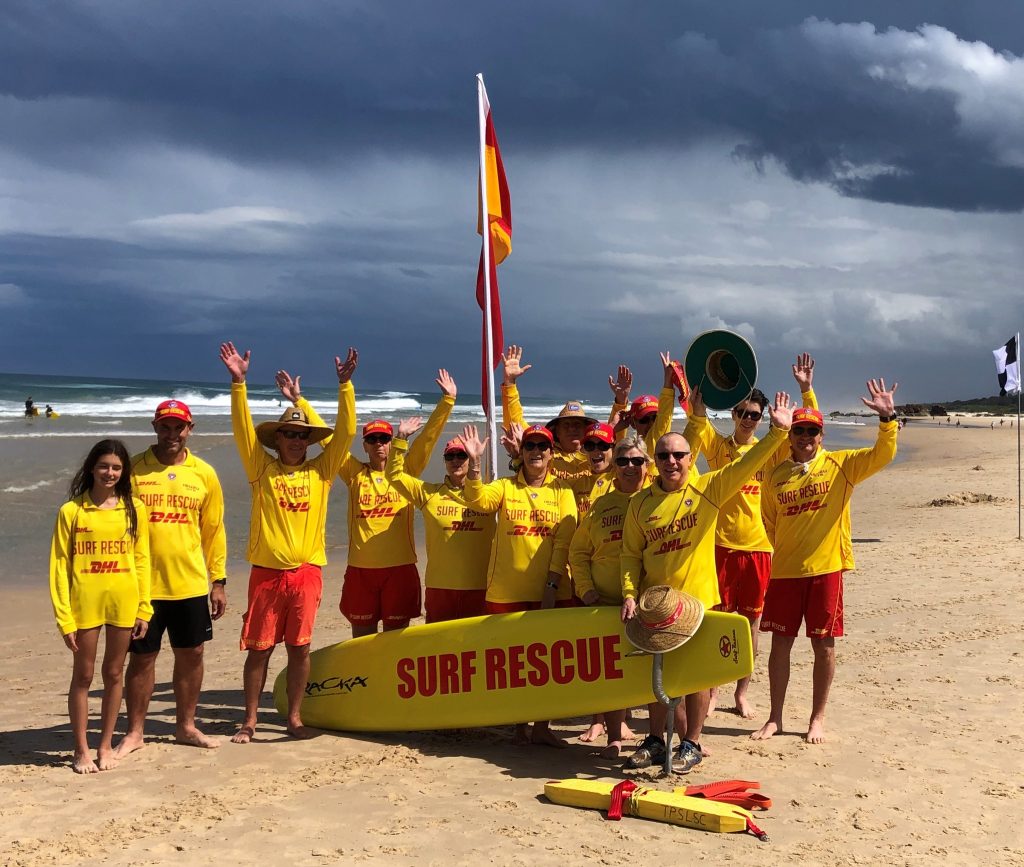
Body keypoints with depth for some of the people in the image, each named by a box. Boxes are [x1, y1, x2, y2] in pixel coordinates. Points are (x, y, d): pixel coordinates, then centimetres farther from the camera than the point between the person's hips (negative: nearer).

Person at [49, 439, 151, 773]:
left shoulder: (134, 509, 3)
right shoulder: (71, 510, -4)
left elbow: (141, 560, 6)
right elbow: (59, 566, -4)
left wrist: (144, 608, 2)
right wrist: (64, 617, -8)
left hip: (124, 603, 2)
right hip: (85, 602, -2)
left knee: (114, 674, 11)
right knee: (83, 676, 7)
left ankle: (105, 746, 24)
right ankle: (81, 750, 18)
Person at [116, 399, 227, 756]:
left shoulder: (204, 473, 4)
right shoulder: (133, 469, -2)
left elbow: (214, 530, 8)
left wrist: (218, 581, 6)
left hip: (191, 584, 2)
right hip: (143, 583, -2)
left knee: (191, 655, 10)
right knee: (142, 657, 7)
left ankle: (185, 726, 26)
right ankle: (135, 731, 22)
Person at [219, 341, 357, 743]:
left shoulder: (320, 471, 7)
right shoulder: (262, 469, 4)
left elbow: (344, 432, 0)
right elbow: (243, 430, -6)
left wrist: (345, 385, -8)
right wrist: (238, 382, -16)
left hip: (306, 571, 1)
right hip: (266, 571, -1)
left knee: (300, 648, 6)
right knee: (259, 648, 5)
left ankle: (294, 718, 18)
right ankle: (250, 720, 16)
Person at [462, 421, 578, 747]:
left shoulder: (562, 492, 4)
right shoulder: (505, 487, 6)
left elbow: (563, 542, -3)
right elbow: (477, 500, -15)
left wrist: (552, 586, -10)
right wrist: (474, 462, -28)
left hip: (547, 591, 0)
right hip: (506, 591, 1)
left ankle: (541, 727, 15)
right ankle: (519, 725, 18)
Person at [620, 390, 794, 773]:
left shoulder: (709, 488, -4)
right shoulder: (641, 502, 1)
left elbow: (747, 464, -14)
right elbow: (630, 554, 4)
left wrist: (777, 431, -25)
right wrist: (629, 594, -6)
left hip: (697, 599, -3)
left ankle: (691, 744, 19)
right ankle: (655, 741, 27)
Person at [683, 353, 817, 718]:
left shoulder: (769, 450, 7)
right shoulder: (717, 445, 2)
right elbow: (697, 416, -14)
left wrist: (806, 389, -10)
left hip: (758, 545, 2)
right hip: (721, 544, -2)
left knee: (750, 621, 9)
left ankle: (742, 693, 21)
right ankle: (710, 693, 13)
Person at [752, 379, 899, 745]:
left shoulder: (841, 464, 0)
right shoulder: (776, 475, 6)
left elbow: (883, 455, -13)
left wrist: (887, 418, -26)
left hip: (826, 567, -2)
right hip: (784, 570, 2)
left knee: (824, 646, 5)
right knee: (780, 642, 6)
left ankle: (817, 718, 20)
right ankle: (775, 718, 19)